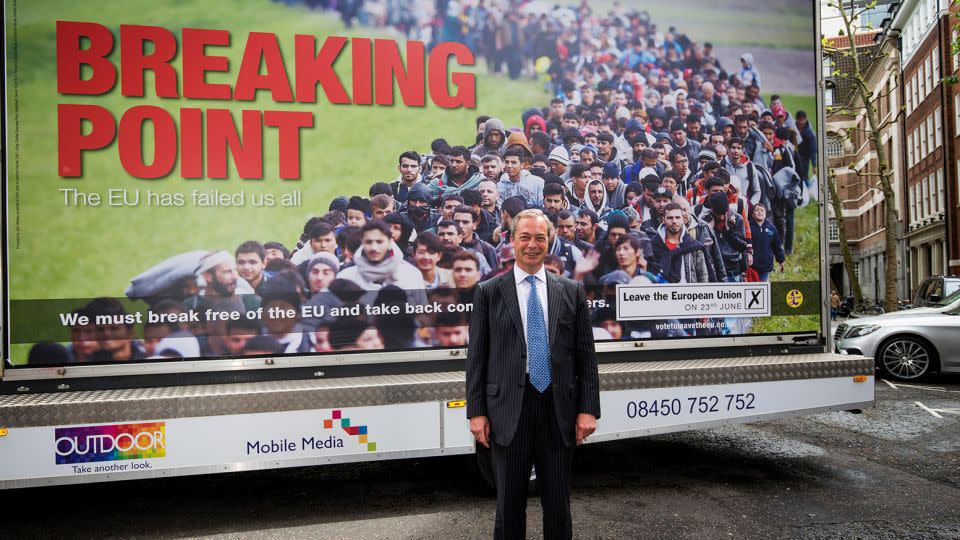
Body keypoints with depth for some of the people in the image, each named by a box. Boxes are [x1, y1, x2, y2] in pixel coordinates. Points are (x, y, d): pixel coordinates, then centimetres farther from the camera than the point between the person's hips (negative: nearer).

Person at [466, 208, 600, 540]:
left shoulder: (572, 292, 7)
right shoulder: (488, 292, 3)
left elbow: (586, 355, 5)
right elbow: (476, 357, 1)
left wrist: (588, 409, -1)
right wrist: (476, 412, -3)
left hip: (559, 410, 1)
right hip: (508, 411, -1)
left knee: (558, 505, 12)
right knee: (509, 504, 10)